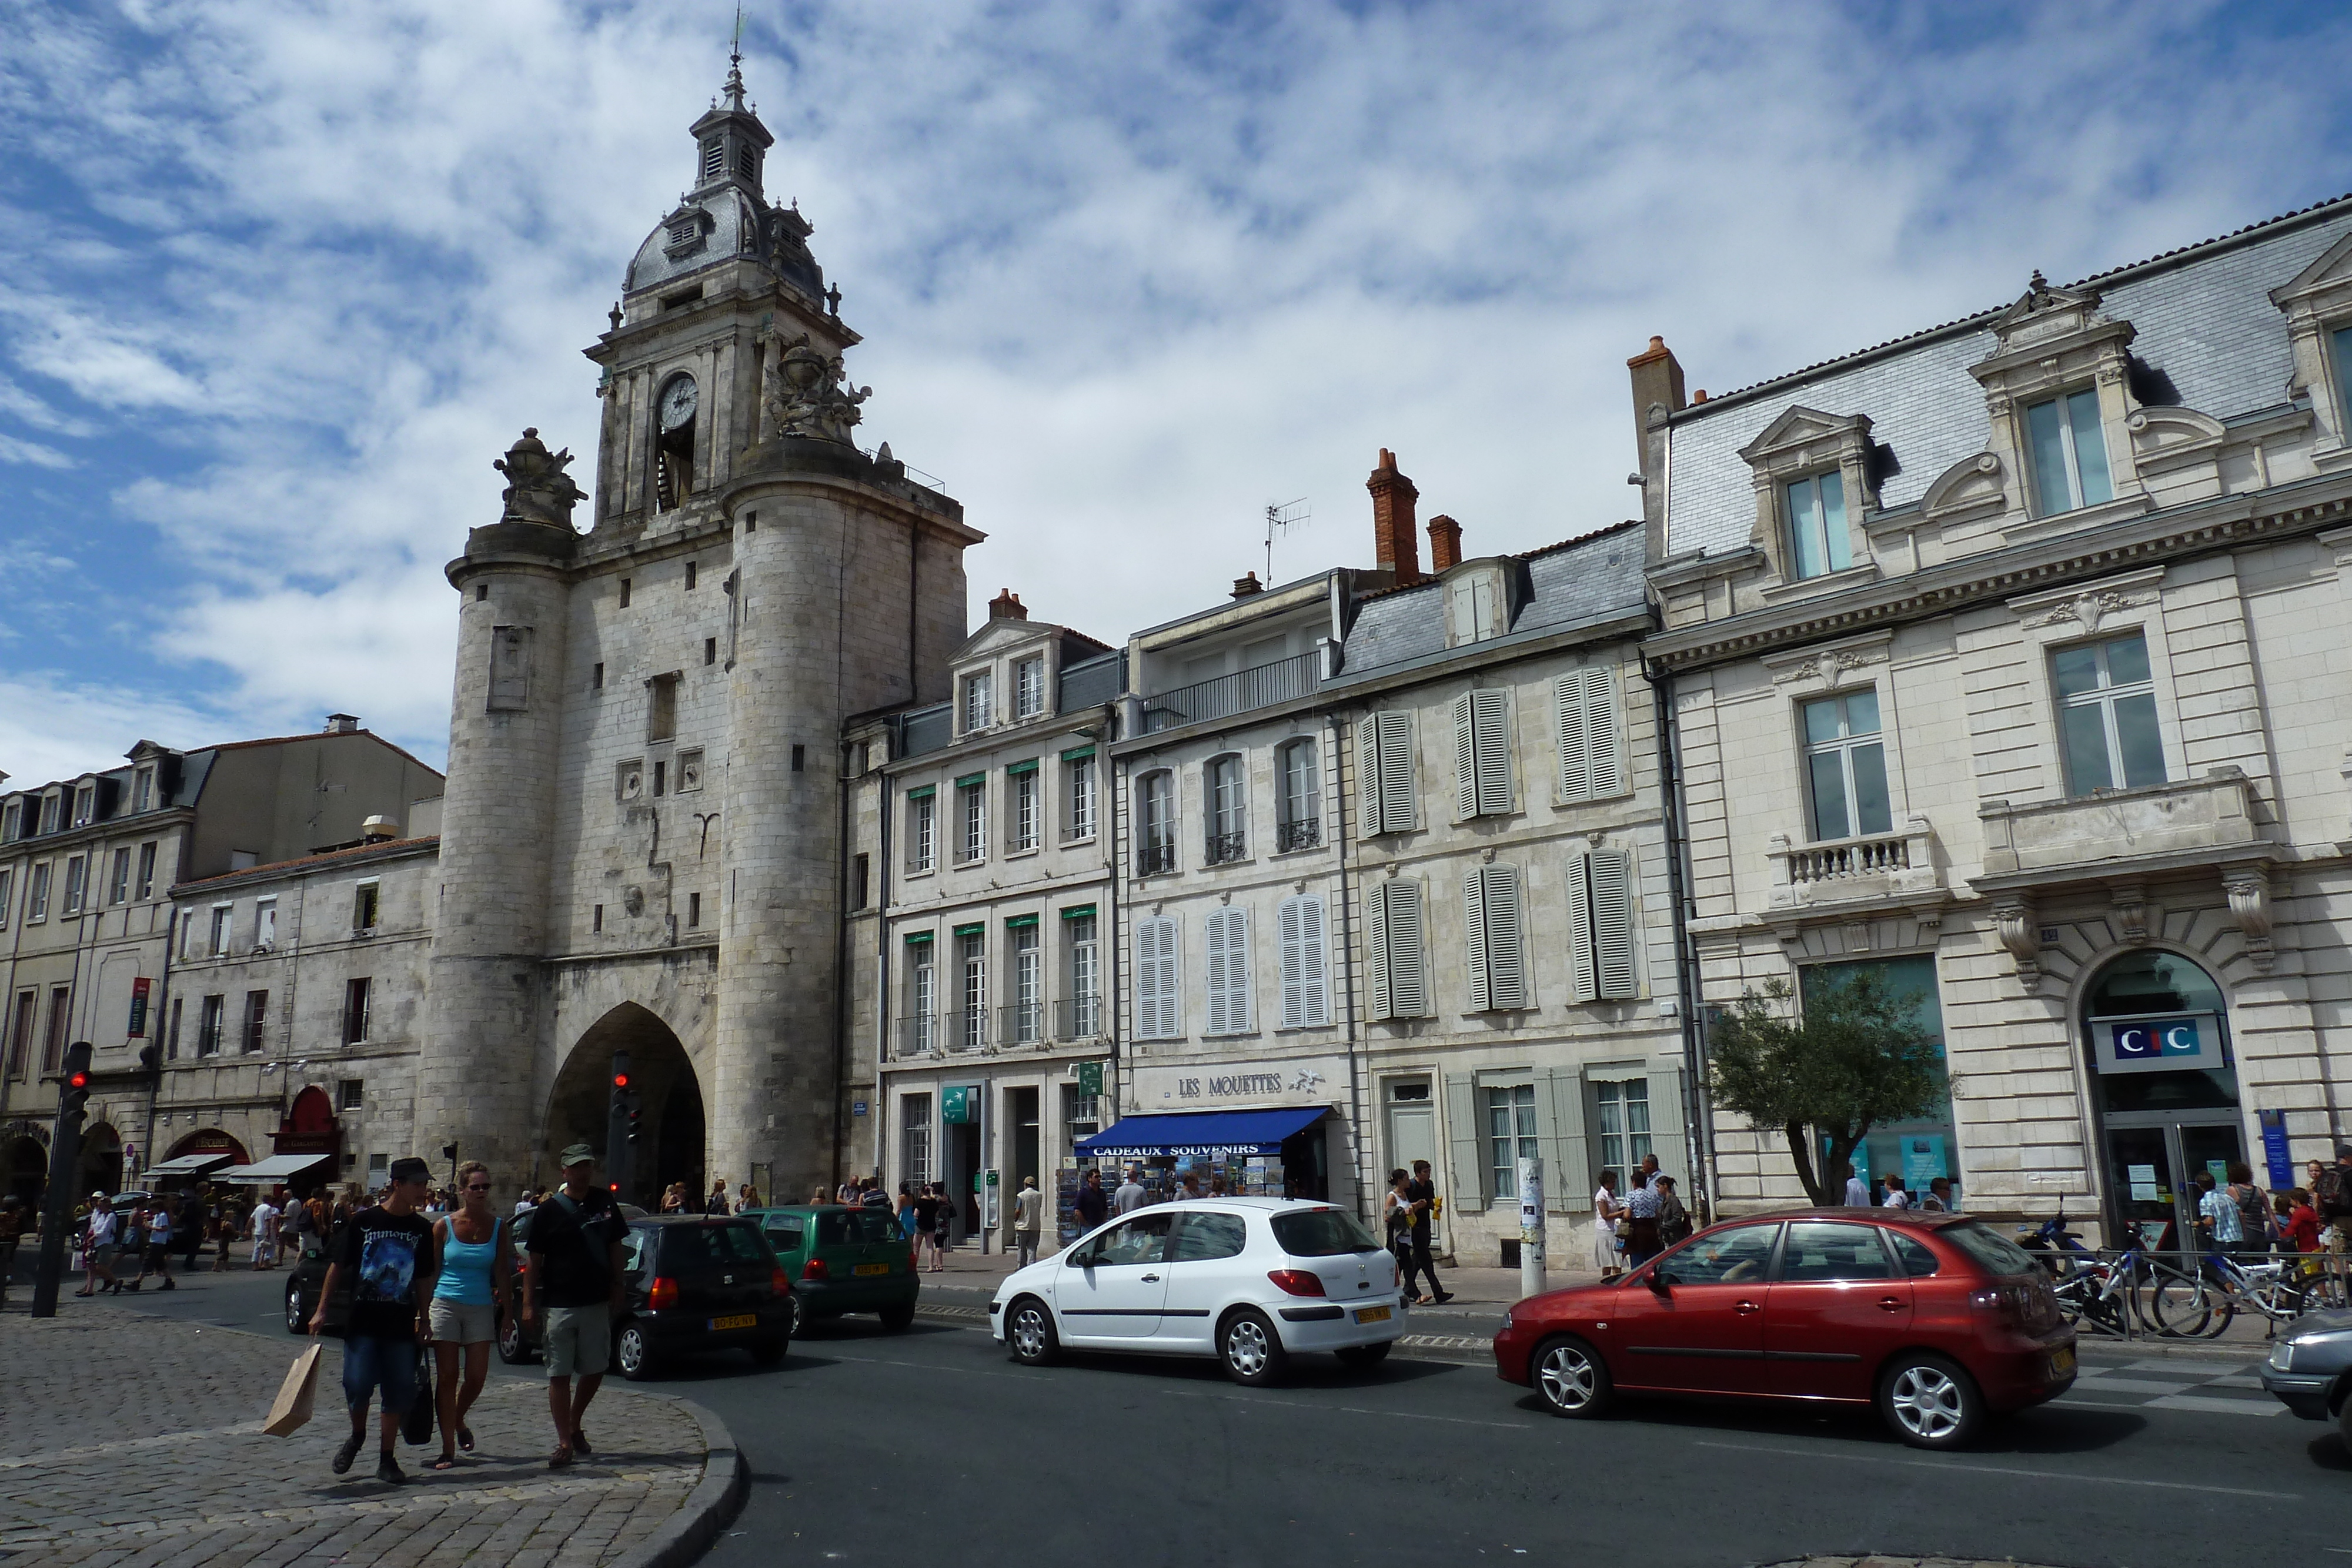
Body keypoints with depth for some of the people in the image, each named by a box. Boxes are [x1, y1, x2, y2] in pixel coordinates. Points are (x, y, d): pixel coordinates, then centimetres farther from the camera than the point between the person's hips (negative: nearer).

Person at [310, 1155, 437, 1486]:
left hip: (401, 1326, 3)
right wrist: (322, 1309, -3)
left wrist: (424, 1318, 13)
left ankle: (387, 1459, 16)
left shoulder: (422, 1229, 5)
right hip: (362, 1322, -3)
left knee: (398, 1394, 3)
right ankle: (357, 1436, 23)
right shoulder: (363, 1221, -4)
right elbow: (339, 1266, 2)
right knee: (357, 1385, -7)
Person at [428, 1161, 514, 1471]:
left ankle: (458, 1421, 32)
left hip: (481, 1308, 2)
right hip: (447, 1304, -2)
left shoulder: (497, 1226, 4)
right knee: (447, 1377, -2)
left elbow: (502, 1272, 6)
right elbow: (431, 1272, 2)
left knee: (477, 1377, 1)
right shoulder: (444, 1225, -1)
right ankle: (448, 1449, 5)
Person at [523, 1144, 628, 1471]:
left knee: (595, 1371, 10)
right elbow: (535, 1260, -1)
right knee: (559, 1376, 0)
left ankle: (575, 1425, 31)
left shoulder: (605, 1202, 6)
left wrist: (618, 1287, 7)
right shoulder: (550, 1210, -3)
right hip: (559, 1305, -3)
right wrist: (529, 1303, -5)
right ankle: (565, 1442, 7)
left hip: (597, 1303, 3)